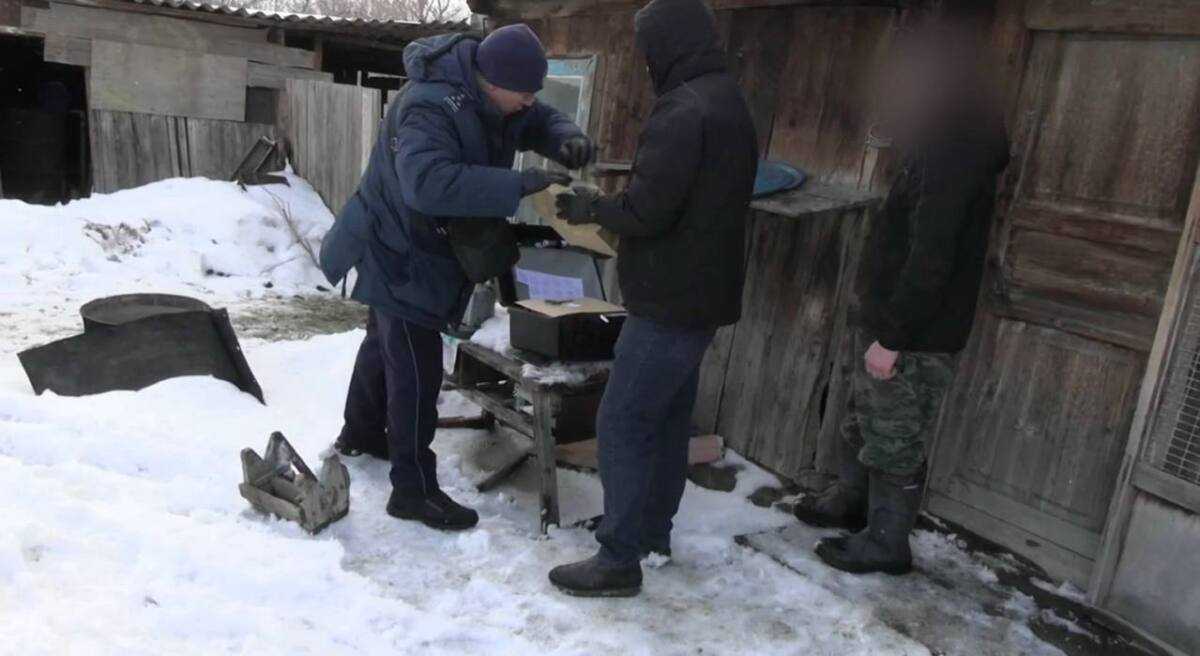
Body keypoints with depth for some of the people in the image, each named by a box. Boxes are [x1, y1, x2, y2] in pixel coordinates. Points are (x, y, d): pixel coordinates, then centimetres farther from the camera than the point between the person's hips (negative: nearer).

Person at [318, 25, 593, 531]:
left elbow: (541, 121, 7)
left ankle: (361, 434, 47)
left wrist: (567, 140, -17)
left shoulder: (497, 96, -6)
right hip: (398, 252, -10)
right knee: (417, 368, -9)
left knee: (386, 342, 25)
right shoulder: (429, 109, -33)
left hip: (428, 248, 10)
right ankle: (413, 489, 2)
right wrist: (517, 184, -47)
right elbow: (429, 183, -48)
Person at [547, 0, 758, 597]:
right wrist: (606, 207, 12)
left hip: (670, 302, -10)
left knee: (622, 425, -3)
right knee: (668, 416, 19)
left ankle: (619, 561, 5)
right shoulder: (729, 103, 13)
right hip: (705, 295, 10)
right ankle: (652, 527, 33)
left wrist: (590, 207, -4)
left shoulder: (682, 112, -20)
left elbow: (645, 212, -23)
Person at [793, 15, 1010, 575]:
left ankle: (885, 544, 18)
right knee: (863, 422, 23)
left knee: (895, 443, 3)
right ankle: (850, 503, 41)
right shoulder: (944, 147, 13)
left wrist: (892, 336, -22)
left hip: (916, 339, -10)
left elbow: (930, 259, -25)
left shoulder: (953, 156, -20)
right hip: (891, 324, 10)